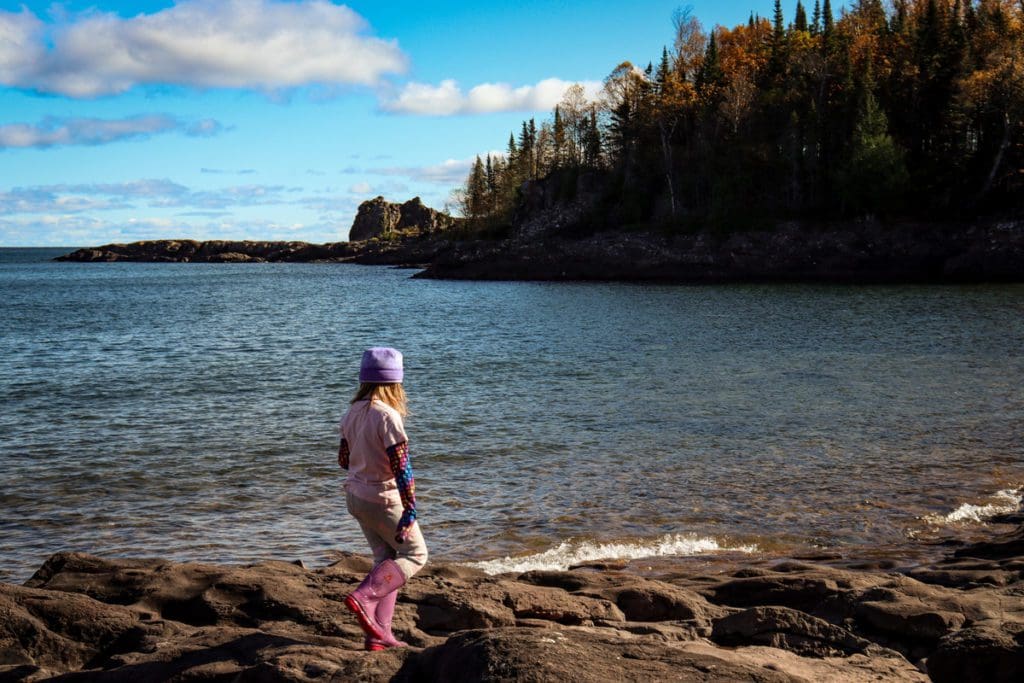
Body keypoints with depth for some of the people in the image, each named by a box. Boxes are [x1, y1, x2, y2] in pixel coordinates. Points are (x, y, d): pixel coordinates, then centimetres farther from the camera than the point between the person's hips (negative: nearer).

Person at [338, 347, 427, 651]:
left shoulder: (352, 413, 2)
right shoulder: (388, 417, -21)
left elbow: (343, 459, 12)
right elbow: (401, 468, -22)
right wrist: (410, 511, -21)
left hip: (355, 496, 8)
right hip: (383, 499, -8)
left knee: (385, 558, 16)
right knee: (415, 554, 9)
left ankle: (379, 632, 15)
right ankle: (364, 597, -9)